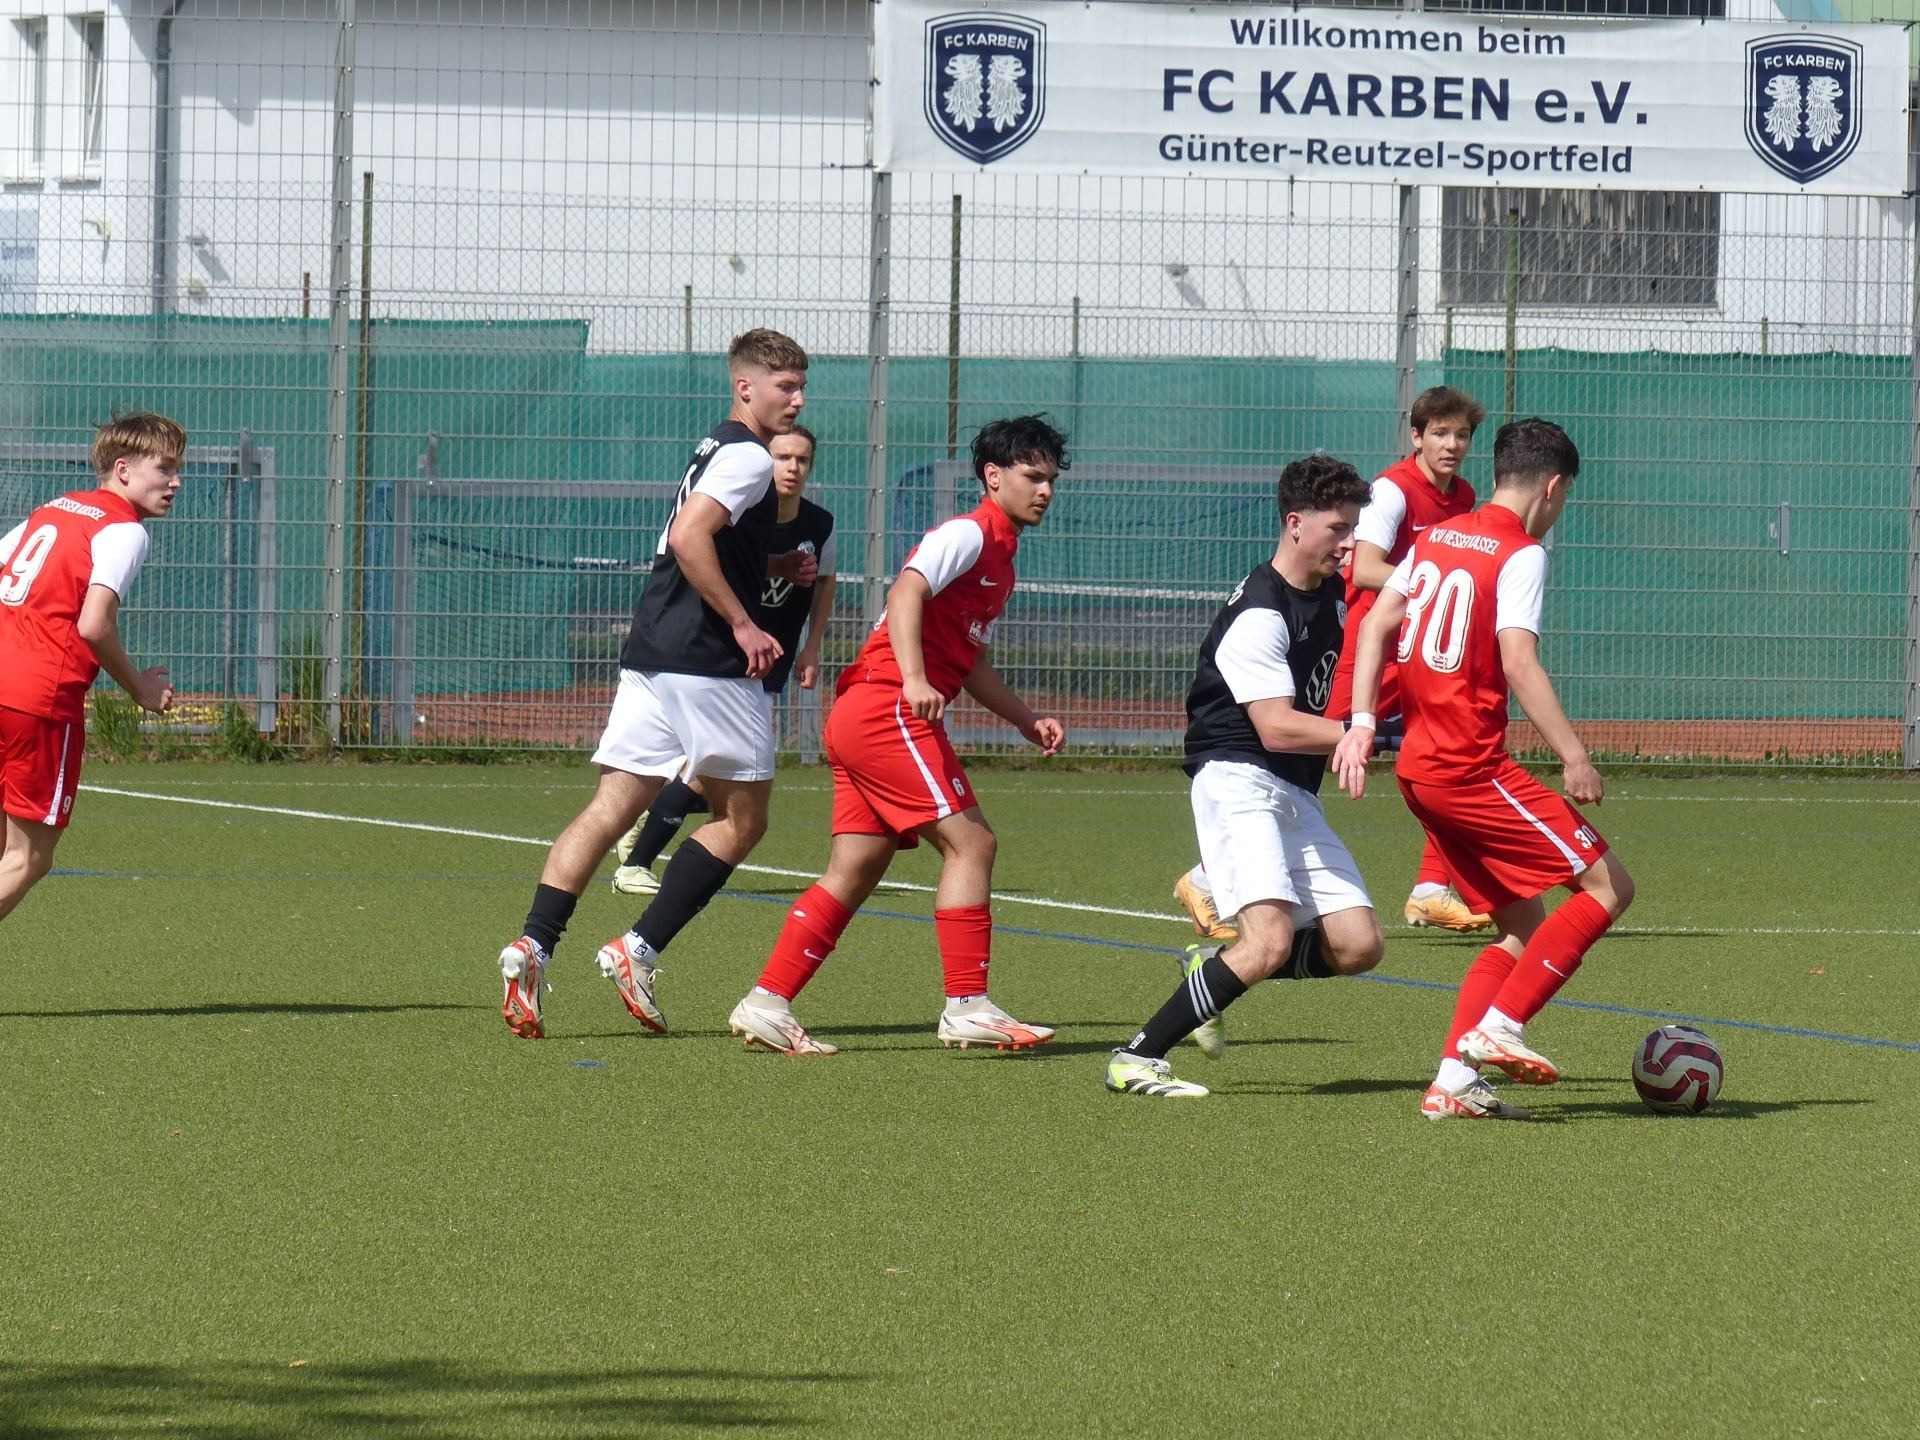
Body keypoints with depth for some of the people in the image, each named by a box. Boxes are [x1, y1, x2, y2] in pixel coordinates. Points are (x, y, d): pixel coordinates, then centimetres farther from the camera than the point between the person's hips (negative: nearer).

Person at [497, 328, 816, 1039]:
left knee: (612, 807, 0)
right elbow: (688, 539, -22)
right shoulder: (747, 457, -8)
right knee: (742, 819, 4)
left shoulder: (715, 450, 23)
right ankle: (639, 947, -4)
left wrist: (775, 568, 22)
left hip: (649, 656, 9)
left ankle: (533, 944, -16)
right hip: (710, 665, -8)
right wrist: (744, 623, -19)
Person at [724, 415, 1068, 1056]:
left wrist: (1028, 721, 25)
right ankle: (966, 1006, -12)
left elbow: (970, 663, 32)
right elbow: (906, 592, -23)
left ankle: (766, 1005, 5)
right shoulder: (968, 534, -6)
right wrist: (914, 679, -35)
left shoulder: (999, 558, 24)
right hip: (889, 710, -10)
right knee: (970, 840, -11)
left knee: (854, 872, 7)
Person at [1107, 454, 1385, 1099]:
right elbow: (1276, 727, -23)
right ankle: (1136, 1058, -18)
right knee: (1270, 943, -25)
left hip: (1297, 796, 9)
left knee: (1358, 946, -3)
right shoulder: (1258, 614, -16)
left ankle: (1212, 967, 15)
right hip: (1238, 780, -9)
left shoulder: (1335, 599, 12)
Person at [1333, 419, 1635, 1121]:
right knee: (1609, 886, -4)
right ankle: (1499, 1027, -11)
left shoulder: (1434, 539, 14)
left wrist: (1362, 722, 8)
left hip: (1418, 770, 9)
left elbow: (1375, 624, 11)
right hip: (1474, 767, -9)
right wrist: (1573, 755, -21)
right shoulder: (1521, 555, -10)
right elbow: (1519, 662, -20)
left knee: (1523, 926, 14)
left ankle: (1454, 1081, 3)